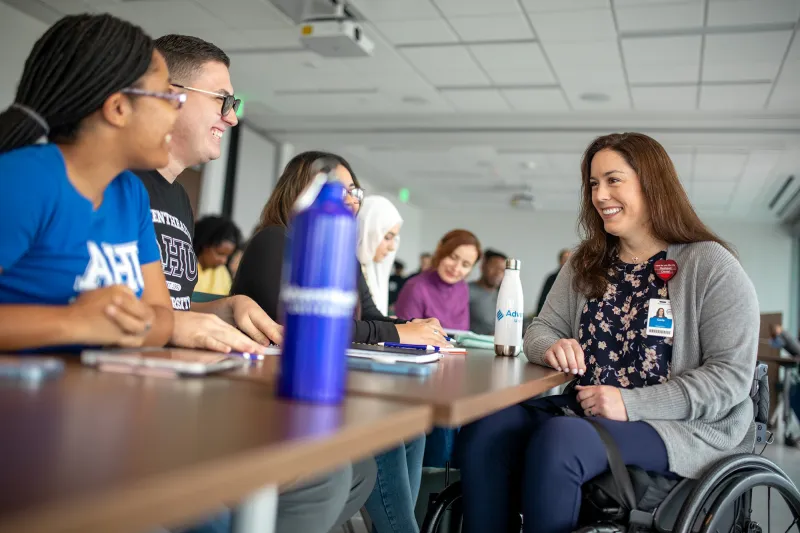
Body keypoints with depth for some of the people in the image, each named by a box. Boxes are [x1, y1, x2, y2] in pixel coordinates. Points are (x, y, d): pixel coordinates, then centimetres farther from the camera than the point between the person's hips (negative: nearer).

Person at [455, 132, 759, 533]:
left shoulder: (710, 265, -6)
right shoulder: (586, 264, 12)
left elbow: (732, 376, -11)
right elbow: (542, 329, 12)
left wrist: (632, 404, -21)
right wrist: (551, 348, -15)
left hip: (684, 427, -5)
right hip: (587, 413, 5)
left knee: (556, 442, -33)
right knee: (484, 430, -21)